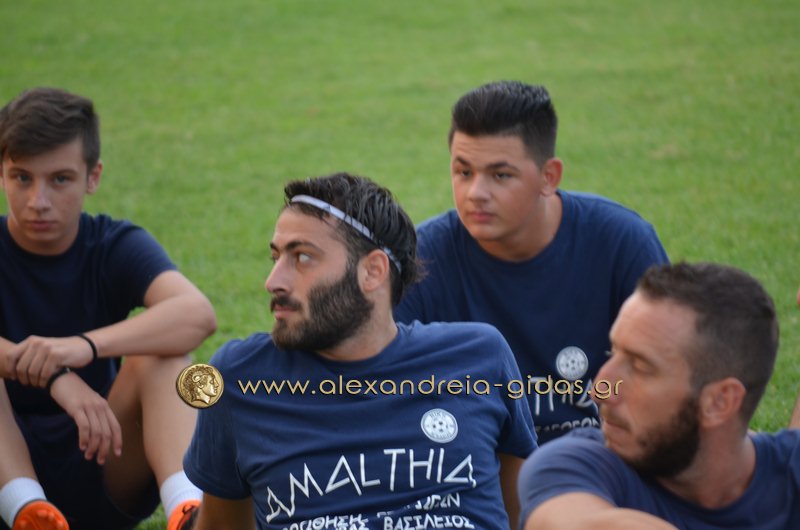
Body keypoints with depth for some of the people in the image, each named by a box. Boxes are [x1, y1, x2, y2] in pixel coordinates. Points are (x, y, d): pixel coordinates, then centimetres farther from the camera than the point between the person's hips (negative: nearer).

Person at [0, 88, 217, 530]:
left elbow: (198, 314, -26)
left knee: (159, 353, -23)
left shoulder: (116, 246, -3)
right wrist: (55, 376, -43)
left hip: (104, 473, 1)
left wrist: (85, 346, -41)